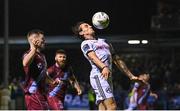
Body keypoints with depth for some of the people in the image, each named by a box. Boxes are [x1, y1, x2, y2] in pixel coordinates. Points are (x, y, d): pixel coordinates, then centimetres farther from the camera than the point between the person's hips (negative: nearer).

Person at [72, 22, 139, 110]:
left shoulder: (103, 42, 31)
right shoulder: (85, 43, 7)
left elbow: (117, 60, 33)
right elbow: (92, 56, -14)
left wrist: (130, 76, 30)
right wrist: (104, 67, -34)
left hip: (107, 77, 7)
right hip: (98, 76, -7)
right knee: (111, 106, -21)